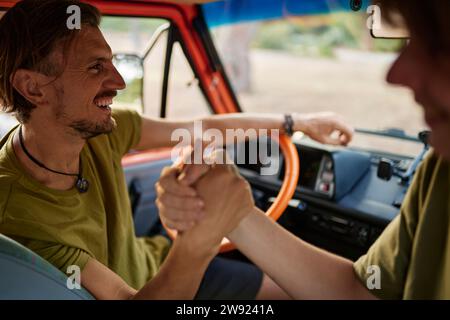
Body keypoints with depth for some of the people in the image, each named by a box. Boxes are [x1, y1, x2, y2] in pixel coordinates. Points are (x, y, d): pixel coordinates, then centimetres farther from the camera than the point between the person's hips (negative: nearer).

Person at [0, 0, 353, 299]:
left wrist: (298, 121, 4)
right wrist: (196, 246, -52)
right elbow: (122, 295, -32)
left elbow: (204, 128, -4)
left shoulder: (93, 127, -15)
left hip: (154, 264, 5)